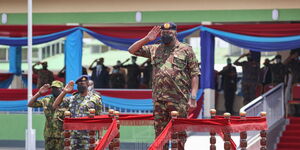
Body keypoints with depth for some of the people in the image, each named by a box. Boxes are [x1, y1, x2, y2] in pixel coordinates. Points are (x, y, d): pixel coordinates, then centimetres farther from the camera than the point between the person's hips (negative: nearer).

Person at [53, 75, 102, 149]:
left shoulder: (95, 99, 3)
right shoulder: (72, 98, 14)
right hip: (73, 135, 4)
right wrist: (64, 92, 3)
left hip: (87, 135, -4)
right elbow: (55, 105, 13)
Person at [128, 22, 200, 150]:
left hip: (179, 100, -4)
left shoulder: (186, 50, 3)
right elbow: (132, 50, 18)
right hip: (159, 100, 4)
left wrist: (193, 96, -9)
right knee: (160, 133, 7)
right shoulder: (154, 49, 15)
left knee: (179, 133, -2)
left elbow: (194, 74, -1)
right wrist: (146, 39, 7)